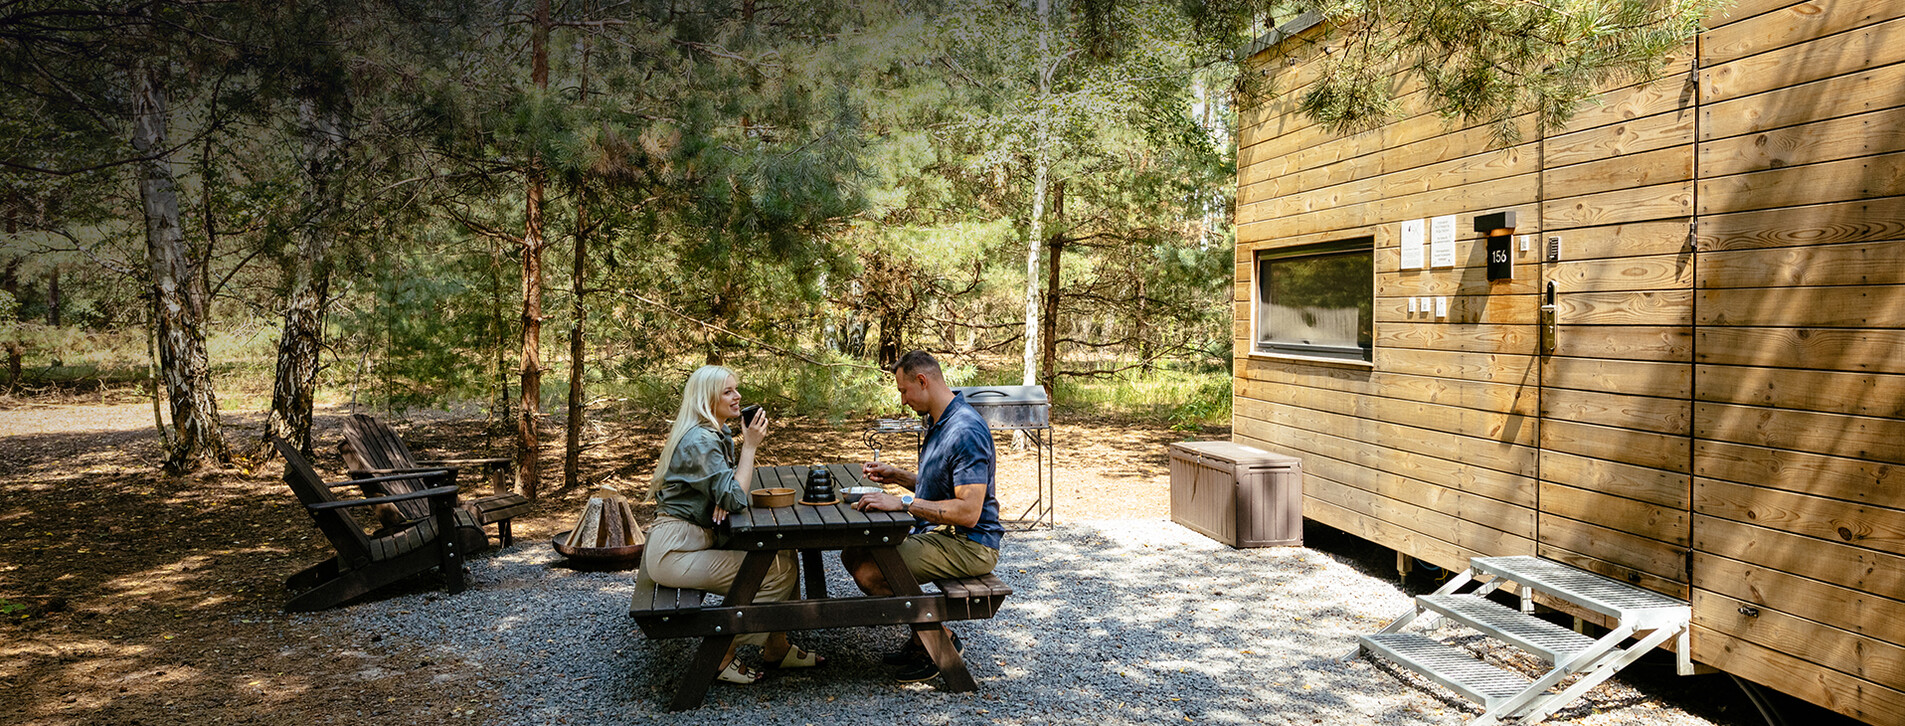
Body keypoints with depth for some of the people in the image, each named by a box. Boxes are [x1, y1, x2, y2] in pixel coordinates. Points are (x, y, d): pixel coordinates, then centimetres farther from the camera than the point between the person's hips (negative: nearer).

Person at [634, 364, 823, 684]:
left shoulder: (719, 435, 13)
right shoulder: (699, 441, -19)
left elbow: (723, 491, 17)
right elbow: (735, 498, -23)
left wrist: (724, 498, -7)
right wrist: (750, 446, -17)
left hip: (697, 542, 10)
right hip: (674, 552, -10)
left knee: (784, 556, 2)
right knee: (779, 572, -14)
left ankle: (776, 648, 12)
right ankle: (722, 657, -4)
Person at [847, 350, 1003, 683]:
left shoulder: (965, 432, -22)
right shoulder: (938, 423, 12)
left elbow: (968, 512, -28)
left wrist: (903, 502, -27)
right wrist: (897, 476, 10)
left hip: (969, 545, -11)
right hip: (940, 532, 11)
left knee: (870, 572, -22)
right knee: (853, 554, 8)